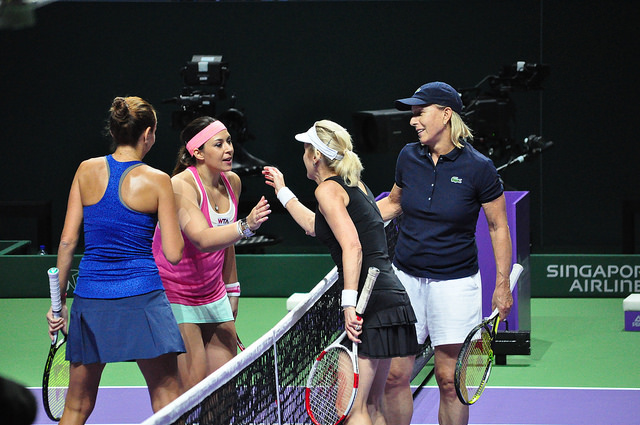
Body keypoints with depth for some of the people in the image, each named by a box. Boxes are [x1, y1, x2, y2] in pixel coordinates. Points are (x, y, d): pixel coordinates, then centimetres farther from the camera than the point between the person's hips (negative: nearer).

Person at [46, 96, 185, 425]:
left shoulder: (87, 170, 4)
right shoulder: (157, 181, -5)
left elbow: (67, 240, 3)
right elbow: (173, 253, -6)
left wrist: (58, 299, 10)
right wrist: (172, 216, 13)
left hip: (90, 298, 3)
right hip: (142, 297, -3)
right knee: (167, 398, 3)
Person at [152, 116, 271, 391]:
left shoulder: (232, 182, 2)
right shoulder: (181, 185, -21)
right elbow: (202, 239, -36)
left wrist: (231, 289, 19)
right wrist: (245, 226, -50)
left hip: (212, 294, 7)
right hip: (173, 294, -7)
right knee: (194, 387, -13)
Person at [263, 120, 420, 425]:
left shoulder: (328, 188, -6)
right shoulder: (355, 186, 21)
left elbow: (352, 246, -20)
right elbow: (314, 226, 37)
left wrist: (349, 303, -25)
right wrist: (283, 191, 46)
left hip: (371, 303, -9)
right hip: (394, 298, 9)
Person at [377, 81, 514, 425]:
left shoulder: (478, 168, -10)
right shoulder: (408, 157, 1)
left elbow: (498, 227, -1)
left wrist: (502, 284, -4)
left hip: (454, 283, -4)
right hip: (406, 277, 4)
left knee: (449, 380, 0)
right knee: (394, 374, 1)